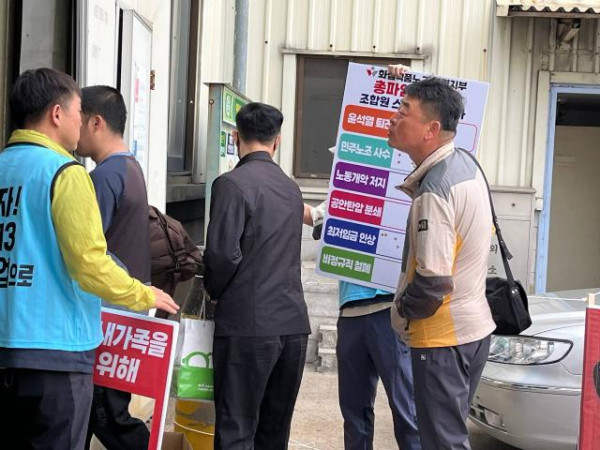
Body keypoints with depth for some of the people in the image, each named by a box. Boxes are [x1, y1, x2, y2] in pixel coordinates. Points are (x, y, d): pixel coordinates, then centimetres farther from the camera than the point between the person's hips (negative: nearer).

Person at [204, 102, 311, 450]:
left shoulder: (232, 183, -9)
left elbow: (223, 253, -17)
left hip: (248, 325, -6)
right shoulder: (292, 189, 12)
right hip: (294, 323, 7)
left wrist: (213, 290, 3)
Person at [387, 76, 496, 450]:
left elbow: (432, 282, -27)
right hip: (475, 326, 10)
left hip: (443, 338, -9)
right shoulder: (465, 164, 5)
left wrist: (402, 313, -8)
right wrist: (417, 188, 8)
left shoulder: (434, 191, -23)